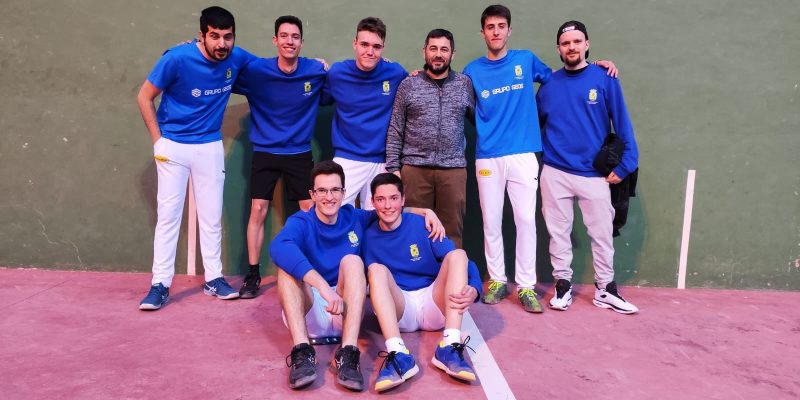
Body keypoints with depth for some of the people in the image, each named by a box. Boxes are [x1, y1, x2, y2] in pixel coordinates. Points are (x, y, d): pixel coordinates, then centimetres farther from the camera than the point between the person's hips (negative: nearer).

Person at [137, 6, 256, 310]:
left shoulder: (237, 58, -9)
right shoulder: (177, 58, -19)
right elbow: (144, 97, -8)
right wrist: (158, 140, -10)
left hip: (210, 147, 3)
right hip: (173, 146, -3)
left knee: (211, 216, 7)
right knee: (169, 214, -3)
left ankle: (213, 279, 18)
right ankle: (160, 284, 6)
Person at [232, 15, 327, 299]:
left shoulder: (318, 72, -8)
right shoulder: (256, 71, -10)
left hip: (300, 153, 1)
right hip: (265, 152, -1)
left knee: (311, 212, 1)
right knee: (258, 211, -3)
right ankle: (253, 275, 9)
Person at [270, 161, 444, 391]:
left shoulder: (355, 219, 5)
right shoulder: (301, 223, -8)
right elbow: (278, 248, -32)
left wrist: (425, 212, 0)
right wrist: (323, 286, -45)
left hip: (346, 315, 2)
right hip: (307, 314, -2)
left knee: (352, 261, -23)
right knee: (288, 264, -25)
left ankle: (348, 354, -38)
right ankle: (302, 352, -40)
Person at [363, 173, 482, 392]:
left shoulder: (423, 225, -1)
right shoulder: (368, 236, 4)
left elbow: (460, 262, -8)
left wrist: (473, 289, -28)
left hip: (433, 304, 0)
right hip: (399, 309, 0)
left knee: (458, 254, -20)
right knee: (377, 269, -24)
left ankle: (449, 348, -35)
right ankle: (398, 355, -43)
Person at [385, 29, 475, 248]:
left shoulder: (465, 84, 9)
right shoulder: (408, 85, 6)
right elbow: (395, 131, 4)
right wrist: (393, 167, -2)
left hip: (454, 169, 1)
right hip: (415, 168, -1)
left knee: (452, 232, 4)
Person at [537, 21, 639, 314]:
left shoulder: (605, 79, -1)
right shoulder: (549, 84, 4)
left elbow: (621, 123, -2)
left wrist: (625, 164, -7)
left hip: (595, 174, -1)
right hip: (555, 173, 1)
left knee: (602, 234, 6)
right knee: (558, 232, 8)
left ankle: (605, 289, 20)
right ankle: (562, 285, 22)